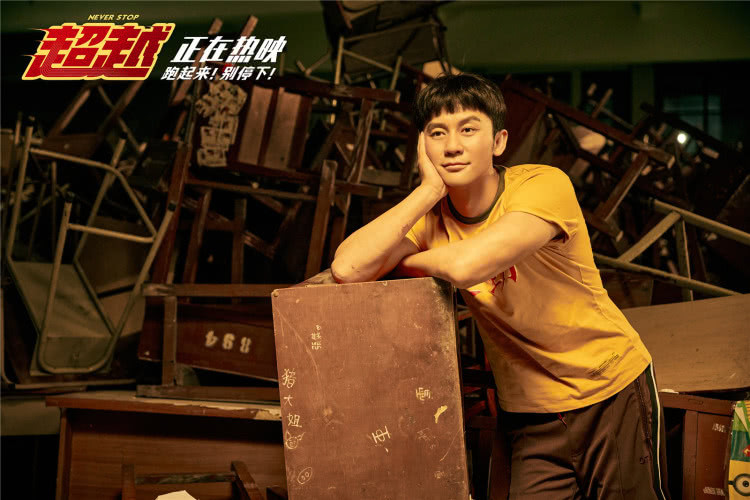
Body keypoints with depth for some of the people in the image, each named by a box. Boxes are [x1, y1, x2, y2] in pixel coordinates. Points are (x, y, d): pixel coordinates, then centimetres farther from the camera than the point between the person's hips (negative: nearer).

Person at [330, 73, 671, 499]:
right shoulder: (432, 214, -6)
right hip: (531, 412, 3)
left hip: (611, 390, -3)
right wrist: (429, 189, -21)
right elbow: (348, 269, -23)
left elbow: (466, 265, -37)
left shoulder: (543, 185, -21)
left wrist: (406, 261, -15)